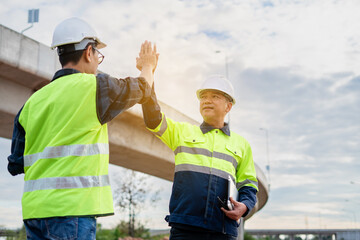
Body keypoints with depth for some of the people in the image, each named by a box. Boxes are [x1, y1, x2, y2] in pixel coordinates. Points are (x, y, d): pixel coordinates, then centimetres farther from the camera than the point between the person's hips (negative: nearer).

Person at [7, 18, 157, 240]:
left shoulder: (34, 100, 12)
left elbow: (15, 165, 14)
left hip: (35, 209, 7)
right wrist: (148, 65, 34)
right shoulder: (93, 86, -5)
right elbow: (141, 89, 13)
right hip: (70, 208, -7)